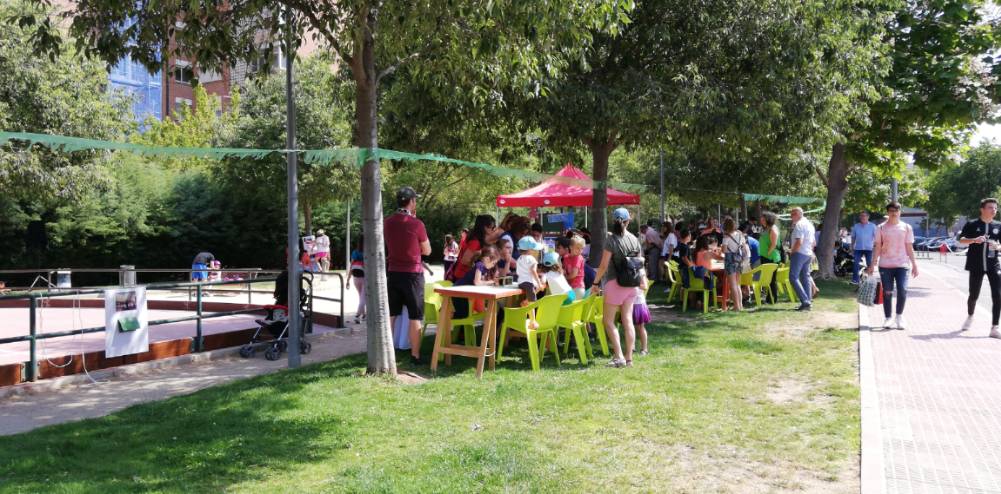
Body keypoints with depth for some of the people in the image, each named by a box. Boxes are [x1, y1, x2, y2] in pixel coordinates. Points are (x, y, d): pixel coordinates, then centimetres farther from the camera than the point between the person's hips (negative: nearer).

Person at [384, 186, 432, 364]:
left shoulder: (387, 222, 1)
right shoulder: (416, 224, -13)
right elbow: (427, 250, -3)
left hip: (393, 273, 5)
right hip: (413, 274, -5)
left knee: (390, 315, 12)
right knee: (415, 317, 2)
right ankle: (415, 356, 3)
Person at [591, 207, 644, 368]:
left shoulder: (611, 239, -12)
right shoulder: (634, 239, 4)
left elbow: (604, 265, -14)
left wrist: (596, 283, -4)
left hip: (615, 283, -5)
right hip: (631, 284, 5)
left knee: (609, 320, 5)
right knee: (628, 320, 7)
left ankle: (619, 356, -2)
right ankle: (629, 358, 9)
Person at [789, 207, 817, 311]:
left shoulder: (799, 225, -15)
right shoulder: (809, 224, 17)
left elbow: (799, 242, -23)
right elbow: (813, 242, 22)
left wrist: (792, 252, -12)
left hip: (799, 253, -10)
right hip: (808, 254, 10)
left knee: (793, 277, -9)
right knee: (805, 277, 13)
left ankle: (805, 301, -17)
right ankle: (809, 301, 12)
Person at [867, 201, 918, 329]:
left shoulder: (906, 227, 7)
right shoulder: (881, 228, 5)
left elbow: (909, 248, 8)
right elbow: (877, 247, 4)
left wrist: (914, 265, 5)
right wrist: (873, 264, -3)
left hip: (902, 265, 0)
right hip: (885, 265, 0)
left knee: (902, 291, -12)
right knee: (887, 293, 4)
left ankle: (899, 316, 6)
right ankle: (888, 318, 15)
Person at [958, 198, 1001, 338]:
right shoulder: (972, 225, 0)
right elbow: (961, 240, -6)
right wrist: (974, 240, -24)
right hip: (976, 266, -2)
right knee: (974, 295, 8)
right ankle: (970, 317, 38)